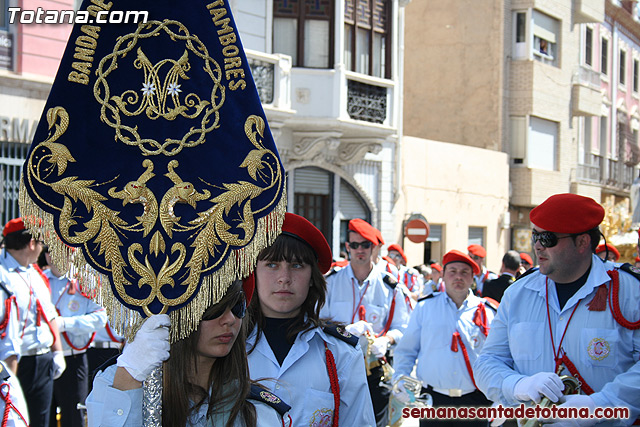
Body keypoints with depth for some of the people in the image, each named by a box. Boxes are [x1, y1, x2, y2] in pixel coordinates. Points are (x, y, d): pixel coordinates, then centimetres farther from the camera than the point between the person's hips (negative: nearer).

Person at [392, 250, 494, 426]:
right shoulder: (424, 307, 7)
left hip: (475, 401, 0)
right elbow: (406, 351, 10)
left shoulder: (487, 313, 6)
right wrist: (401, 380, -5)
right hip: (433, 399, 0)